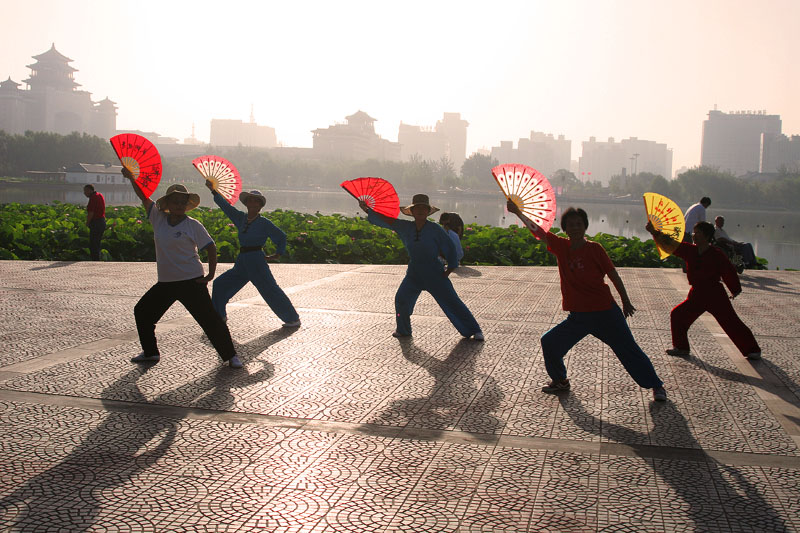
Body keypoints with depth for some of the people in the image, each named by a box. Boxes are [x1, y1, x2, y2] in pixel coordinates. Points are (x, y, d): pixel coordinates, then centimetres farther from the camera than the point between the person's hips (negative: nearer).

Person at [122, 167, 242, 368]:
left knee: (209, 318, -7)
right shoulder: (158, 218, 5)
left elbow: (211, 247, -3)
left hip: (191, 282, -6)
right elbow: (143, 196, 9)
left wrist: (211, 274, -9)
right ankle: (150, 352, 29)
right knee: (142, 312, 14)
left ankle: (231, 356, 2)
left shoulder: (193, 225, -7)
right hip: (165, 282, 6)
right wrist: (131, 177, 1)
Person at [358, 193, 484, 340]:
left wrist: (450, 269, -6)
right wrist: (367, 210, -3)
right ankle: (403, 330, 23)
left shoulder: (435, 229, -9)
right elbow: (387, 220, 3)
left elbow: (449, 248, -3)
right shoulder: (405, 227, 1)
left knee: (451, 301, -3)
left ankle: (474, 331, 6)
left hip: (434, 272, -4)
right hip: (414, 272, 4)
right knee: (401, 299, -1)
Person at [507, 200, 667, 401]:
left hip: (605, 313, -4)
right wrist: (518, 212, -6)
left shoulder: (594, 249, -9)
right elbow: (537, 230, 0)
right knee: (550, 342, 3)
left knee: (629, 350, 2)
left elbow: (613, 275, -2)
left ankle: (656, 386, 18)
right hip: (578, 316, 4)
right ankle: (560, 381, 24)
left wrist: (626, 302, 3)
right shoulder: (561, 246, 1)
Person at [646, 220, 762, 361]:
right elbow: (670, 243, -3)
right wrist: (654, 232, -14)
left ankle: (753, 350, 13)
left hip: (715, 296, -5)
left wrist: (735, 290, 2)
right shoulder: (690, 250, 1)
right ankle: (681, 347, 18)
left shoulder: (717, 254, -13)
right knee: (677, 315, 3)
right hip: (697, 295, 5)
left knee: (731, 323, -2)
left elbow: (729, 272, -5)